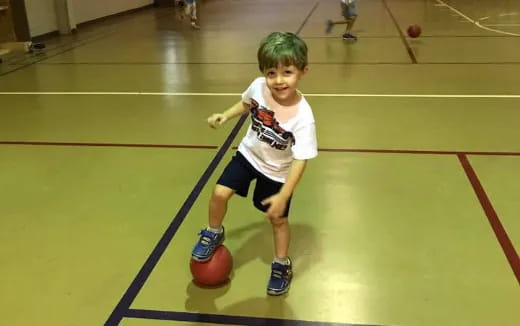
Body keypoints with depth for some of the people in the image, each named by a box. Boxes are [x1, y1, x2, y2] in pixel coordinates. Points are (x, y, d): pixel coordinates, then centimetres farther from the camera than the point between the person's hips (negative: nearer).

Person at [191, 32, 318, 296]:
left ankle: (282, 265, 36)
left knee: (278, 218, 10)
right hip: (249, 154, 3)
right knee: (219, 193, -7)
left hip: (277, 171, -3)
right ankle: (213, 234, 25)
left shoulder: (303, 117, -36)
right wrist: (226, 115, -11)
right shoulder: (258, 87, -23)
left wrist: (283, 196, -33)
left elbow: (300, 161, -30)